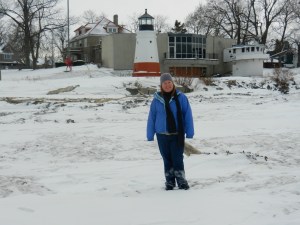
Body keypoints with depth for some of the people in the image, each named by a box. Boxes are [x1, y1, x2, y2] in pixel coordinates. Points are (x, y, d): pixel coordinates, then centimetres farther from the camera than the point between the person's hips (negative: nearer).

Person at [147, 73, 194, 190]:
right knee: (167, 159, 10)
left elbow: (188, 115, -2)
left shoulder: (181, 97, -4)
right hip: (162, 135, 2)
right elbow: (151, 118, 4)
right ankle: (169, 182, 22)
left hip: (177, 134, -2)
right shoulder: (157, 99, 0)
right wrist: (150, 135, 4)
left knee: (177, 159, -1)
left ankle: (181, 181, 13)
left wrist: (189, 132, -4)